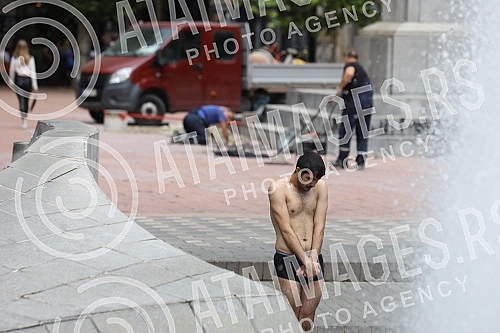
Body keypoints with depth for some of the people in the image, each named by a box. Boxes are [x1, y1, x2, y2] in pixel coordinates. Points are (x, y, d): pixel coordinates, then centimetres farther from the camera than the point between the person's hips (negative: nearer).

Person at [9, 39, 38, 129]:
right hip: (28, 80, 2)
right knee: (26, 101, 13)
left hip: (18, 80, -2)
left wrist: (11, 81, 17)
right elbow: (33, 71, 0)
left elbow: (11, 70, 4)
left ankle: (23, 121, -14)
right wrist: (35, 85, 3)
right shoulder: (30, 58, 1)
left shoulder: (15, 58, -2)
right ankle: (25, 120, 21)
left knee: (22, 101, -4)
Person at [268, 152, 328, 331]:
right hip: (288, 258, -4)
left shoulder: (320, 187, 6)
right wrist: (305, 261, -14)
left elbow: (319, 227, 2)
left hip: (313, 257, 4)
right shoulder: (279, 189, -8)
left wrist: (313, 260, -10)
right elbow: (286, 230, -11)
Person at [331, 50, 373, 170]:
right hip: (368, 100, 7)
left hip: (355, 99, -7)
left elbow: (349, 74, -23)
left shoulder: (350, 65, 0)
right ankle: (361, 162, 7)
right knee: (363, 133, 9)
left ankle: (342, 160, 9)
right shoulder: (361, 68, 25)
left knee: (345, 130, 4)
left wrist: (340, 87, -11)